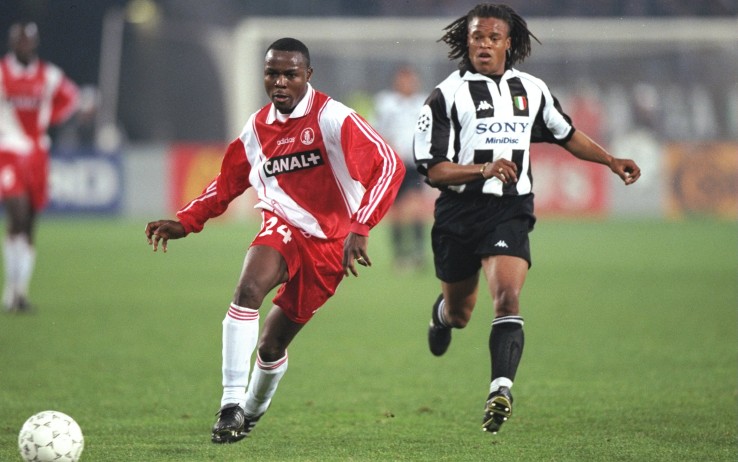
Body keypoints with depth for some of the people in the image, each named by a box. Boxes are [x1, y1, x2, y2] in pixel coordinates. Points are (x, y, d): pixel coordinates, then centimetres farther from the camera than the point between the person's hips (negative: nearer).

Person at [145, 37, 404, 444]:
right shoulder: (257, 128, 2)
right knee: (248, 288, -30)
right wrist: (183, 223, 5)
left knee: (272, 342, 4)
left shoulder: (333, 118, -16)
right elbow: (226, 184, 17)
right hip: (282, 226, 3)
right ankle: (232, 403, -31)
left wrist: (360, 228, -33)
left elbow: (388, 166, -24)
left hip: (329, 242, -3)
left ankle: (252, 411, 35)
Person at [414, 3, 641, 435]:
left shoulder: (532, 90, 8)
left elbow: (566, 134, 27)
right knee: (459, 313, 17)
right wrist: (484, 169, -26)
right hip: (459, 212, 0)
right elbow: (435, 170, -10)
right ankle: (442, 314, 55)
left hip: (511, 211, 0)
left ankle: (501, 390, -31)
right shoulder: (447, 95, -4)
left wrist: (613, 162, 20)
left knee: (508, 296, -23)